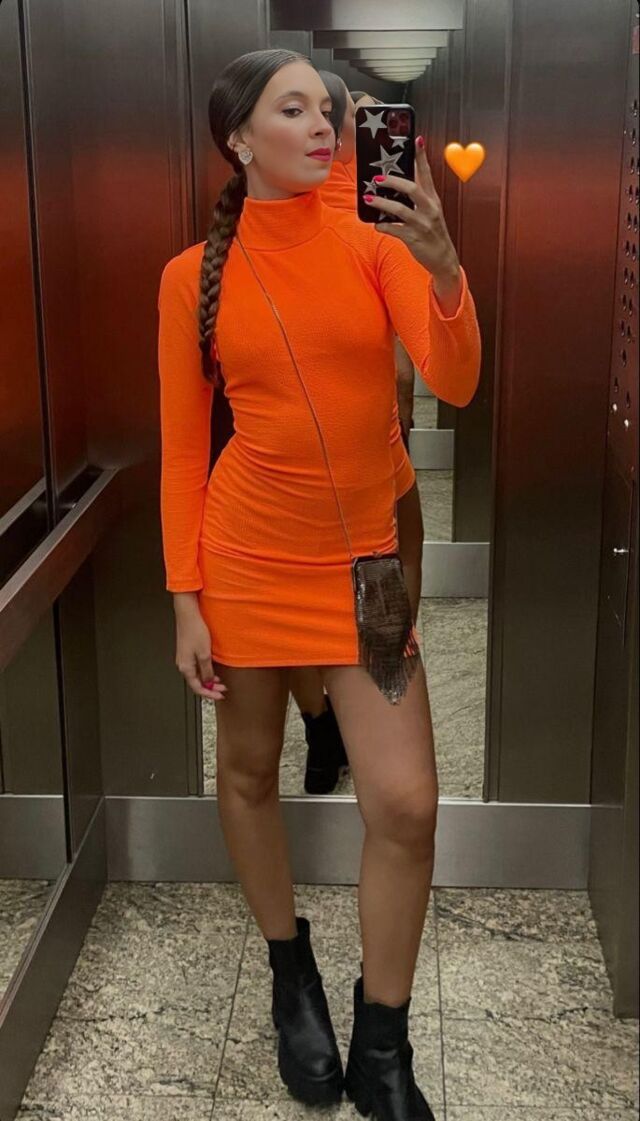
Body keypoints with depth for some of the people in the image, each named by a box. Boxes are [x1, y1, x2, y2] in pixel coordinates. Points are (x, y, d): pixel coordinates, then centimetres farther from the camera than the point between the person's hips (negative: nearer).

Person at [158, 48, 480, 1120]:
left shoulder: (375, 243, -2)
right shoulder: (193, 276, -3)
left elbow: (454, 384, -14)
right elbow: (183, 447, 0)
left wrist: (443, 267, -32)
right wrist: (185, 598, -4)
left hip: (362, 560, 0)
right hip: (247, 555, 0)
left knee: (406, 805, -5)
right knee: (249, 771, 14)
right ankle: (292, 975, 40)